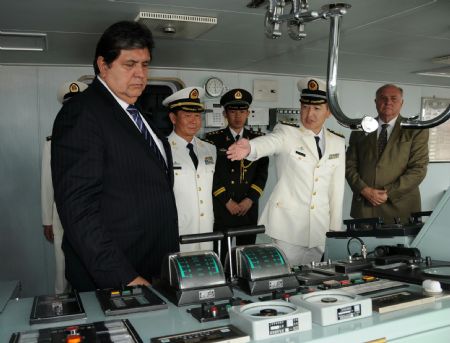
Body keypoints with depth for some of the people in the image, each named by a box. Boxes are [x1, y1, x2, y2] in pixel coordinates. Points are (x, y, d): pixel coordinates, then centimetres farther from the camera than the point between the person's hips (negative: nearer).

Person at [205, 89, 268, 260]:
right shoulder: (213, 139, 1)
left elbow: (262, 172, 5)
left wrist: (250, 199, -6)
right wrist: (227, 201, -9)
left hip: (249, 208, 3)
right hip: (220, 208, -2)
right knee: (220, 254, 0)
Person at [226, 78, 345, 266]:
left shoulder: (337, 143, 8)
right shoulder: (287, 133, -5)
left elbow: (337, 189, 10)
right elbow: (268, 141, -28)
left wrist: (336, 229, 9)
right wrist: (249, 147, -50)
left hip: (320, 229, 4)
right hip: (288, 225, -4)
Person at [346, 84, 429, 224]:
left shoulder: (416, 130, 2)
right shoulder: (360, 130, 8)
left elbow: (418, 169, -5)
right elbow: (350, 165, 6)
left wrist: (388, 193, -13)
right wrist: (364, 190, -10)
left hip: (400, 208, -1)